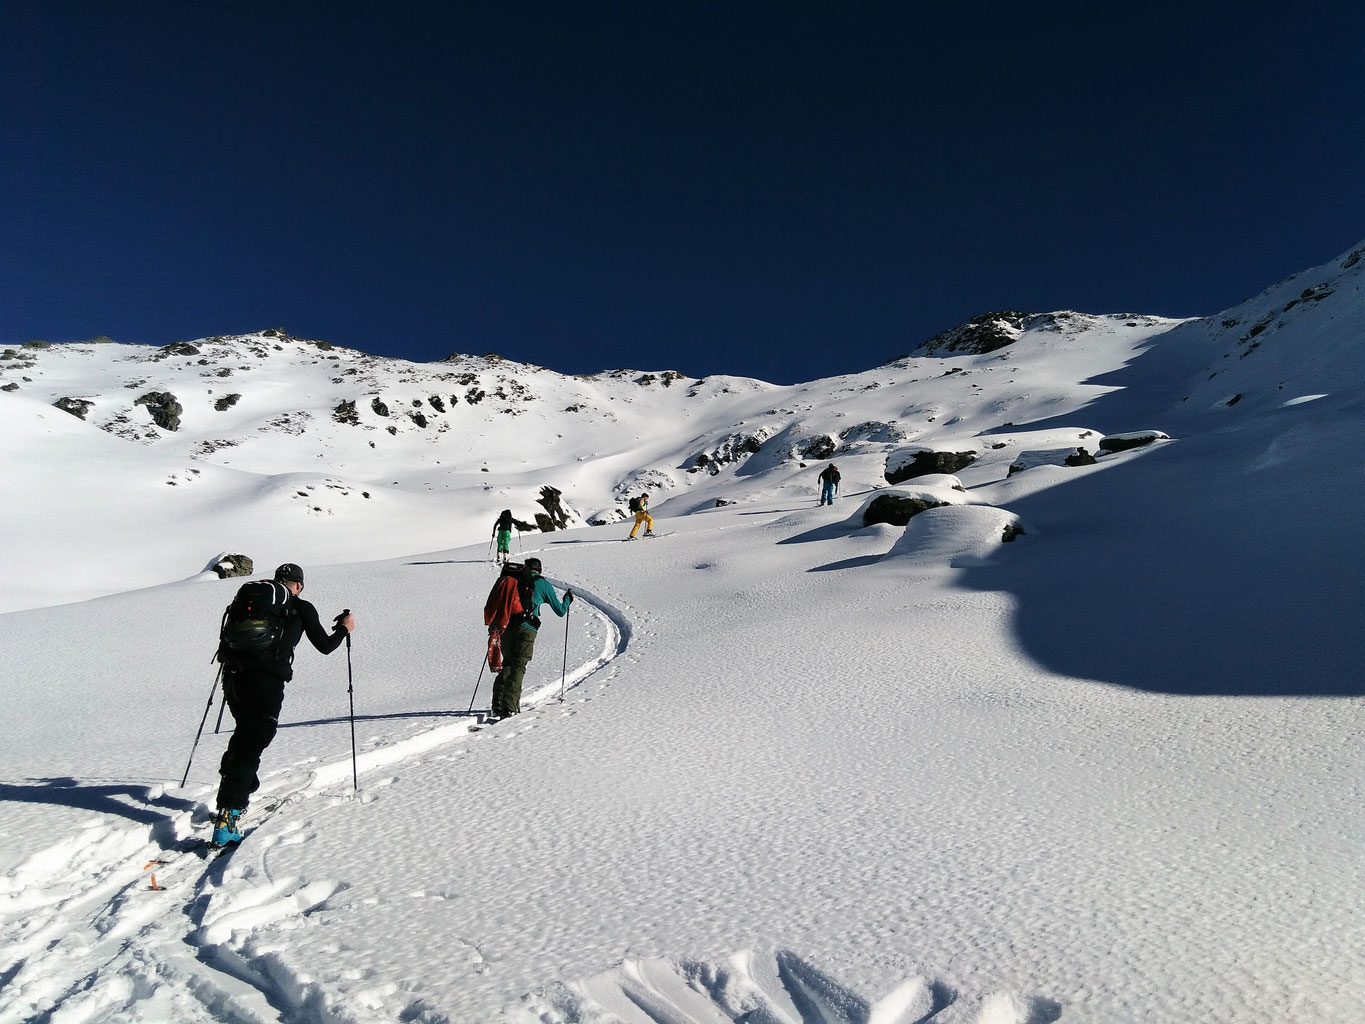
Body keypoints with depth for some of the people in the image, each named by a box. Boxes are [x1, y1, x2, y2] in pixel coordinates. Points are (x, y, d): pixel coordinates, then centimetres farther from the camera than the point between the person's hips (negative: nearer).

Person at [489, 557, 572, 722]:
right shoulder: (543, 584, 10)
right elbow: (560, 611, 16)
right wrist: (568, 599, 35)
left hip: (506, 628, 4)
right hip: (526, 629, -3)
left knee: (507, 664, 16)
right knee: (518, 667, -2)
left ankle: (497, 704, 4)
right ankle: (508, 707, -14)